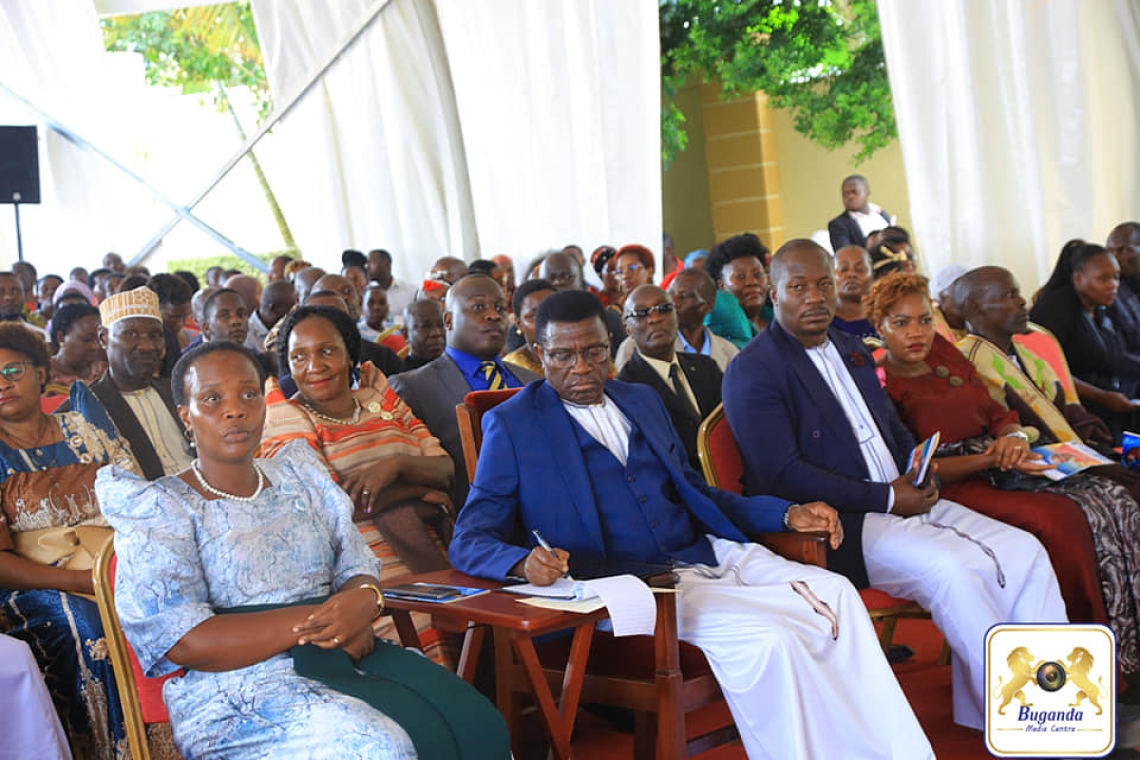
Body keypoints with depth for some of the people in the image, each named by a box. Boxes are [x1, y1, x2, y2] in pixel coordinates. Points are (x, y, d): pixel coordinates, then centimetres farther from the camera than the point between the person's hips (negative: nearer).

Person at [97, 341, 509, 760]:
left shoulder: (299, 474, 18)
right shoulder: (160, 508, 1)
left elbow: (357, 568, 16)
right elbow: (182, 641, -11)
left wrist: (363, 601, -11)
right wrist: (314, 623, -16)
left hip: (344, 662, 6)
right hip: (239, 694, -5)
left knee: (478, 724, -21)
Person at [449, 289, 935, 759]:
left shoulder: (643, 401, 20)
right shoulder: (512, 426, 2)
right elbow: (469, 540, -2)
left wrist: (787, 514, 12)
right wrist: (523, 562, -26)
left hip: (709, 555, 6)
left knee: (836, 595, -20)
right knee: (762, 636, -31)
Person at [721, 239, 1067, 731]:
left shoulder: (852, 352, 19)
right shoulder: (752, 372, -7)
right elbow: (782, 473, -17)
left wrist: (920, 473, 1)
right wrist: (886, 499, -17)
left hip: (903, 501, 8)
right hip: (836, 526, -8)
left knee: (1023, 551, -10)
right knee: (951, 566, -30)